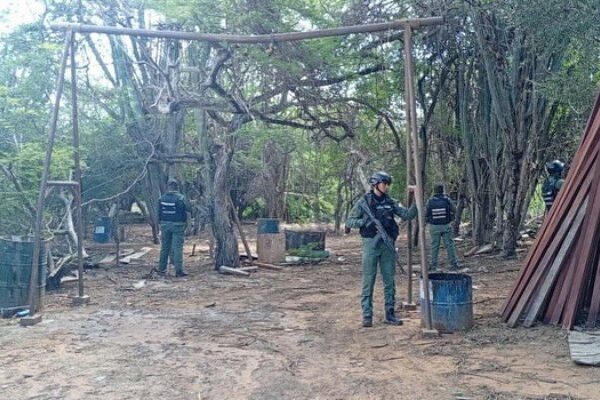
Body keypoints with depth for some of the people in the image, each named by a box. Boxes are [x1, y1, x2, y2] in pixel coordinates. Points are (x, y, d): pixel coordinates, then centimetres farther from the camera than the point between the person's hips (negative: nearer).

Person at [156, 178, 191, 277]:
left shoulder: (162, 198, 1)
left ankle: (161, 268, 20)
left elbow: (159, 213, 7)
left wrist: (160, 223, 17)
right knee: (178, 248, -3)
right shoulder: (180, 198, -13)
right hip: (178, 225, -4)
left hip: (165, 224, 4)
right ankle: (179, 270, -3)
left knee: (165, 247, 13)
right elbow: (189, 209, -8)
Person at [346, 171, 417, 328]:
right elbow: (349, 221, -3)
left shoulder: (390, 202, 9)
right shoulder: (364, 202, -2)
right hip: (371, 244, -4)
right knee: (368, 281, -1)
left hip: (388, 245, 4)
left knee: (390, 281, 8)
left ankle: (390, 314, 17)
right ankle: (367, 315, 5)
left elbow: (407, 215, 6)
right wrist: (365, 222, -17)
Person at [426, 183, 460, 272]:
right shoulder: (447, 200, -8)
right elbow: (454, 210, 2)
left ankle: (433, 265, 12)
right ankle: (454, 264, 9)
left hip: (434, 227, 0)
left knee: (434, 246, 9)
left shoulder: (430, 201, -8)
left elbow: (426, 215, -3)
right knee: (449, 245, 6)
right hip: (446, 226, 0)